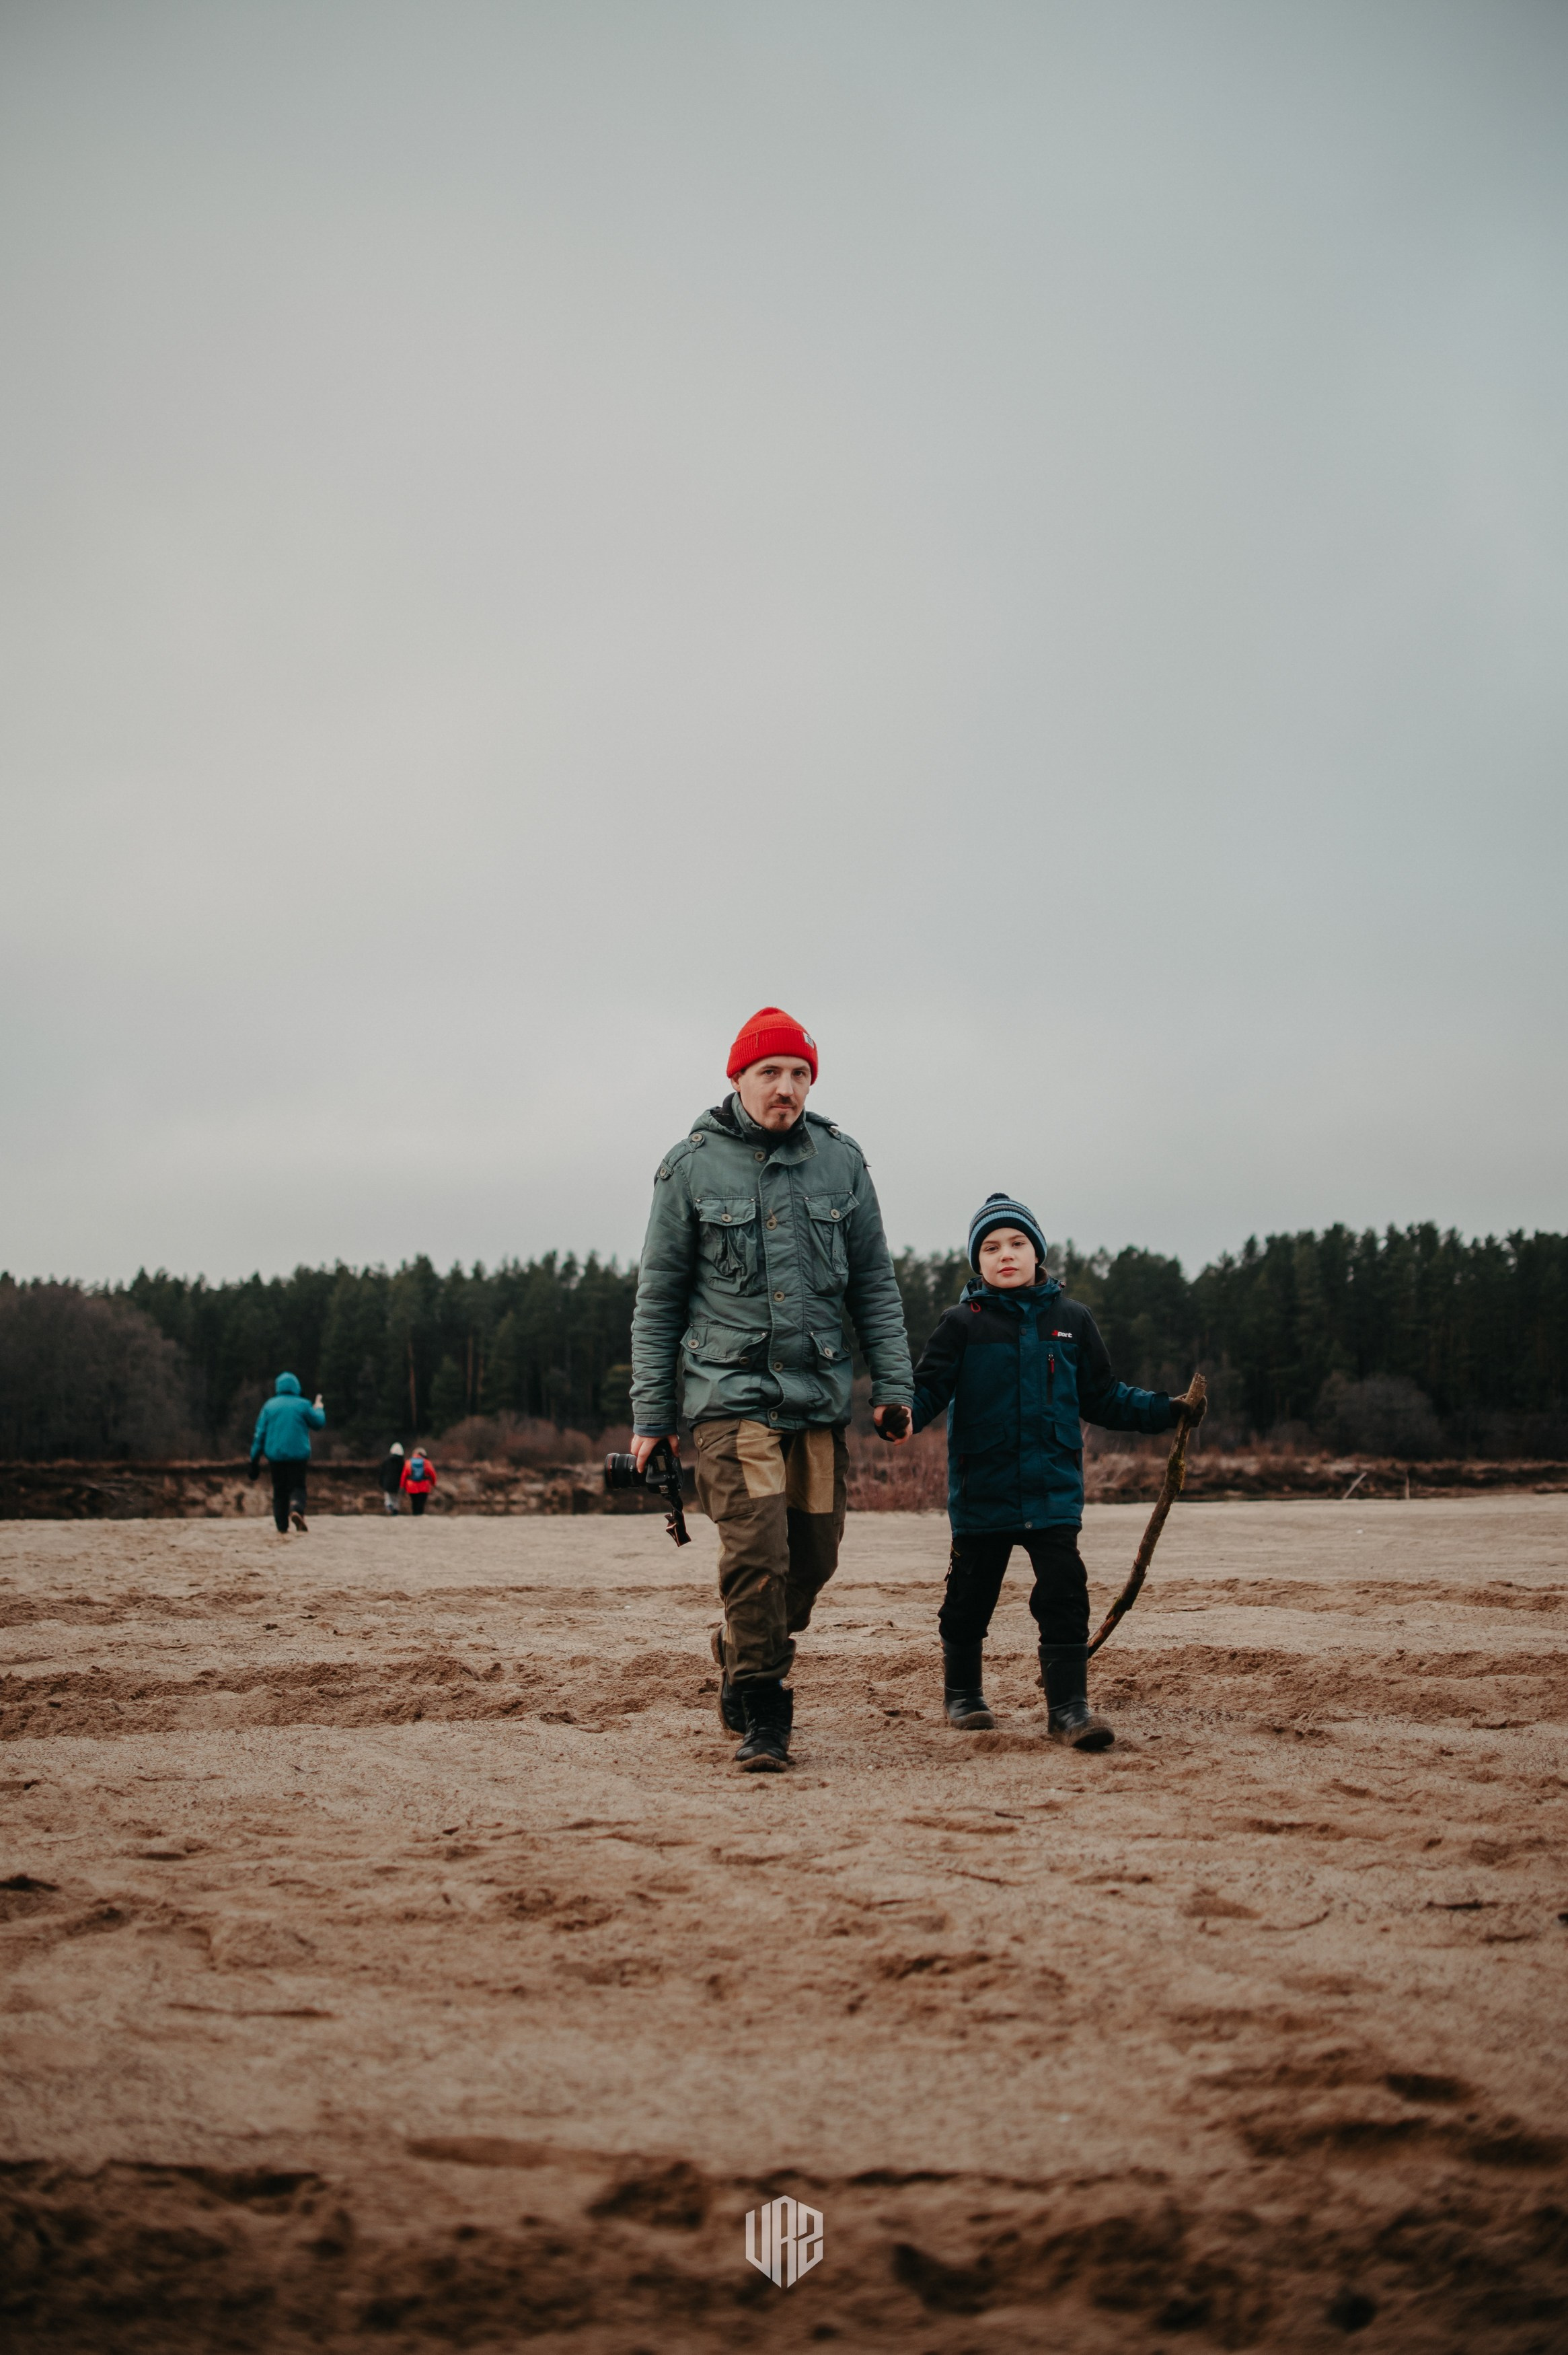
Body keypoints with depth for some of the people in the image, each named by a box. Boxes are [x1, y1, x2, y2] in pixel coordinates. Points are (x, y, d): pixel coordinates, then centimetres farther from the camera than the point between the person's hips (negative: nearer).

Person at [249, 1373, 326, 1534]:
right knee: (297, 1486, 6)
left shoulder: (270, 1406, 3)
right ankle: (296, 1509, -27)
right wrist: (319, 1409, 30)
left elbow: (260, 1432, 2)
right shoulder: (302, 1405, -3)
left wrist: (255, 1458, 4)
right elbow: (318, 1423, 9)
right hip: (298, 1454, -2)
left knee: (279, 1490, 10)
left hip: (275, 1455, 2)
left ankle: (282, 1529, 5)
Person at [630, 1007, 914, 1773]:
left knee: (813, 1556, 7)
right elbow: (658, 1299, 4)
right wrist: (649, 1415, 2)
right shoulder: (691, 1166, 1)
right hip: (731, 1390, -3)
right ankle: (760, 1717, -1)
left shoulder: (840, 1161, 7)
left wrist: (893, 1384, 5)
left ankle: (742, 1662, 32)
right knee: (756, 1551, -14)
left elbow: (874, 1282, 13)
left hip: (820, 1393, 4)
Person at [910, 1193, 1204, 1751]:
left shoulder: (1070, 1321, 7)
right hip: (981, 1491, -1)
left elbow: (1104, 1397, 14)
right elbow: (928, 1389, -5)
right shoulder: (963, 1324, 0)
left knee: (1064, 1595, -7)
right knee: (970, 1597, 11)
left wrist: (1168, 1410, 7)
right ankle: (962, 1693, 30)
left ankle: (1068, 1706, -3)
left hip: (1054, 1491, 1)